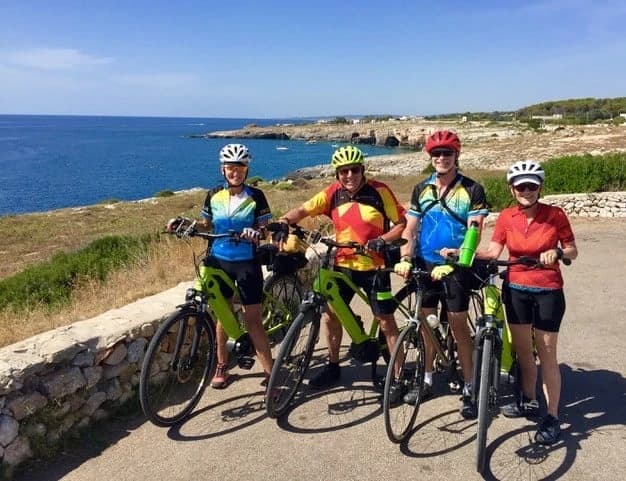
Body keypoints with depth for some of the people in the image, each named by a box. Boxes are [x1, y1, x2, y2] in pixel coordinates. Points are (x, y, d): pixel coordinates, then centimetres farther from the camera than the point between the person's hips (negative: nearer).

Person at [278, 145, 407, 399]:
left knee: (386, 321, 2)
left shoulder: (379, 191, -11)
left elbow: (401, 223, -7)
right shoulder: (333, 193, -2)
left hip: (374, 266, -3)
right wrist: (282, 222, -24)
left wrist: (382, 240, -23)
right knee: (330, 314, 7)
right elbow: (303, 210, -5)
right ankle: (333, 366, 27)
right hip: (343, 264, 4)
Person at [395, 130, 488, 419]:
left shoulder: (471, 190, -6)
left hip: (455, 267, -4)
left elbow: (474, 233, -12)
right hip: (424, 265, 4)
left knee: (458, 325, -1)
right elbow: (410, 229, 4)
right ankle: (426, 380, 27)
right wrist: (405, 259, -12)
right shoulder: (421, 189, 6)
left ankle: (469, 388, 13)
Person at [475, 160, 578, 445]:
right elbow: (492, 253, -6)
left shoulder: (555, 215, -9)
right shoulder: (506, 217, -2)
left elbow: (572, 251, -2)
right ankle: (529, 402, 34)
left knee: (546, 355, 2)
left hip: (547, 292, -3)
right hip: (516, 290, 3)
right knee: (522, 351, 15)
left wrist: (557, 252, -23)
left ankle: (552, 417, 14)